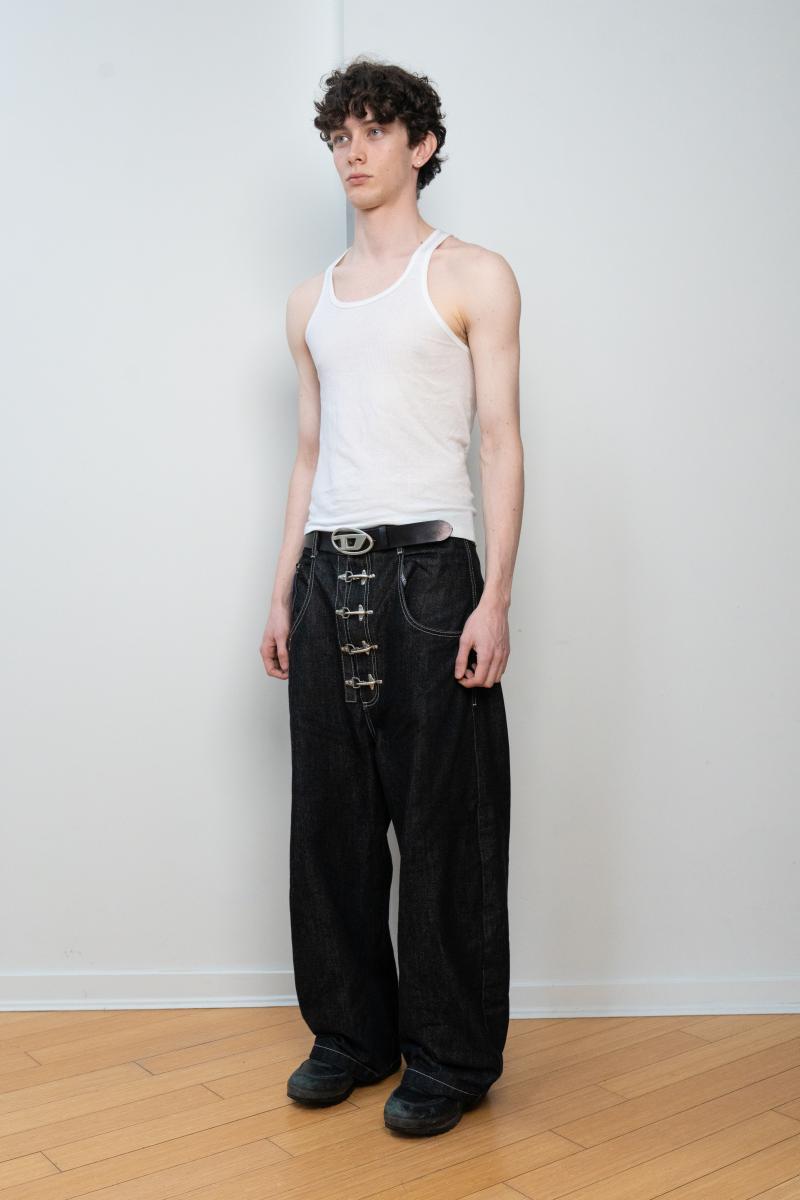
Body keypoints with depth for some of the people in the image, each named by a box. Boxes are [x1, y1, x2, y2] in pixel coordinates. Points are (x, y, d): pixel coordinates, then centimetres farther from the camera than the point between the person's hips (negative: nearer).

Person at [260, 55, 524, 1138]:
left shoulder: (471, 277, 4)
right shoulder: (313, 303, 19)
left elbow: (500, 441, -4)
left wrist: (494, 598, -13)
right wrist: (283, 593, 12)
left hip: (426, 564, -5)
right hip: (328, 572, 6)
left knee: (443, 821, -1)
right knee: (332, 817, 9)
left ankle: (451, 1057, 13)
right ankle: (353, 1032, 24)